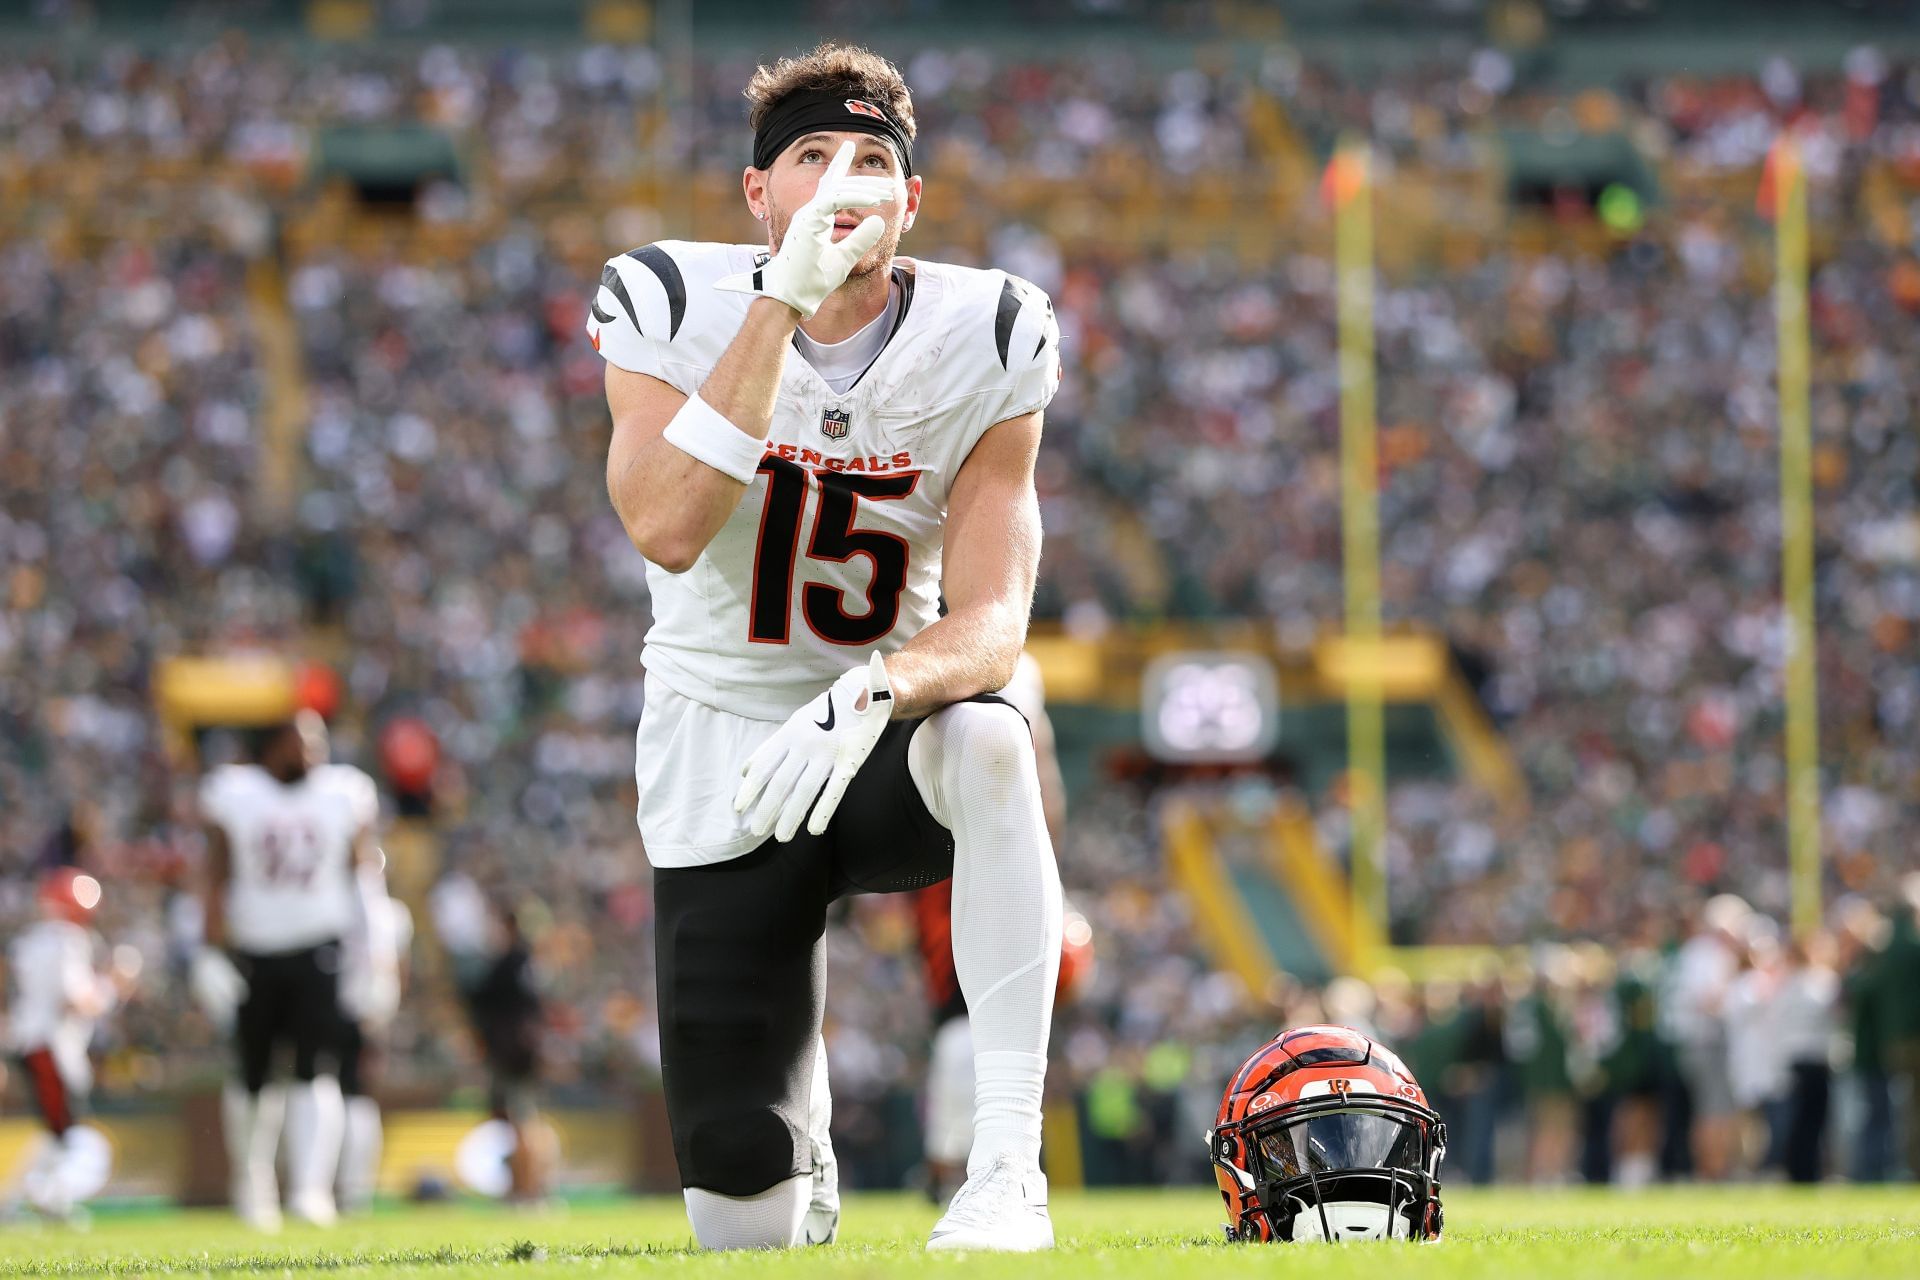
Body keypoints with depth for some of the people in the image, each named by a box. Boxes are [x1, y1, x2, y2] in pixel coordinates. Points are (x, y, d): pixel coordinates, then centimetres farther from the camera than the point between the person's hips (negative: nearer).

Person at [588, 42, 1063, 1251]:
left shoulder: (985, 345, -10)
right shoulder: (673, 310, -11)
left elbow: (990, 624, -16)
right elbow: (668, 531, -29)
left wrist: (870, 697, -38)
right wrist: (784, 304, -34)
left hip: (885, 750, 0)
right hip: (727, 766, 0)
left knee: (985, 742, -39)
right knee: (747, 1232, -5)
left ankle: (1008, 1159, -34)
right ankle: (799, 1161, 36)